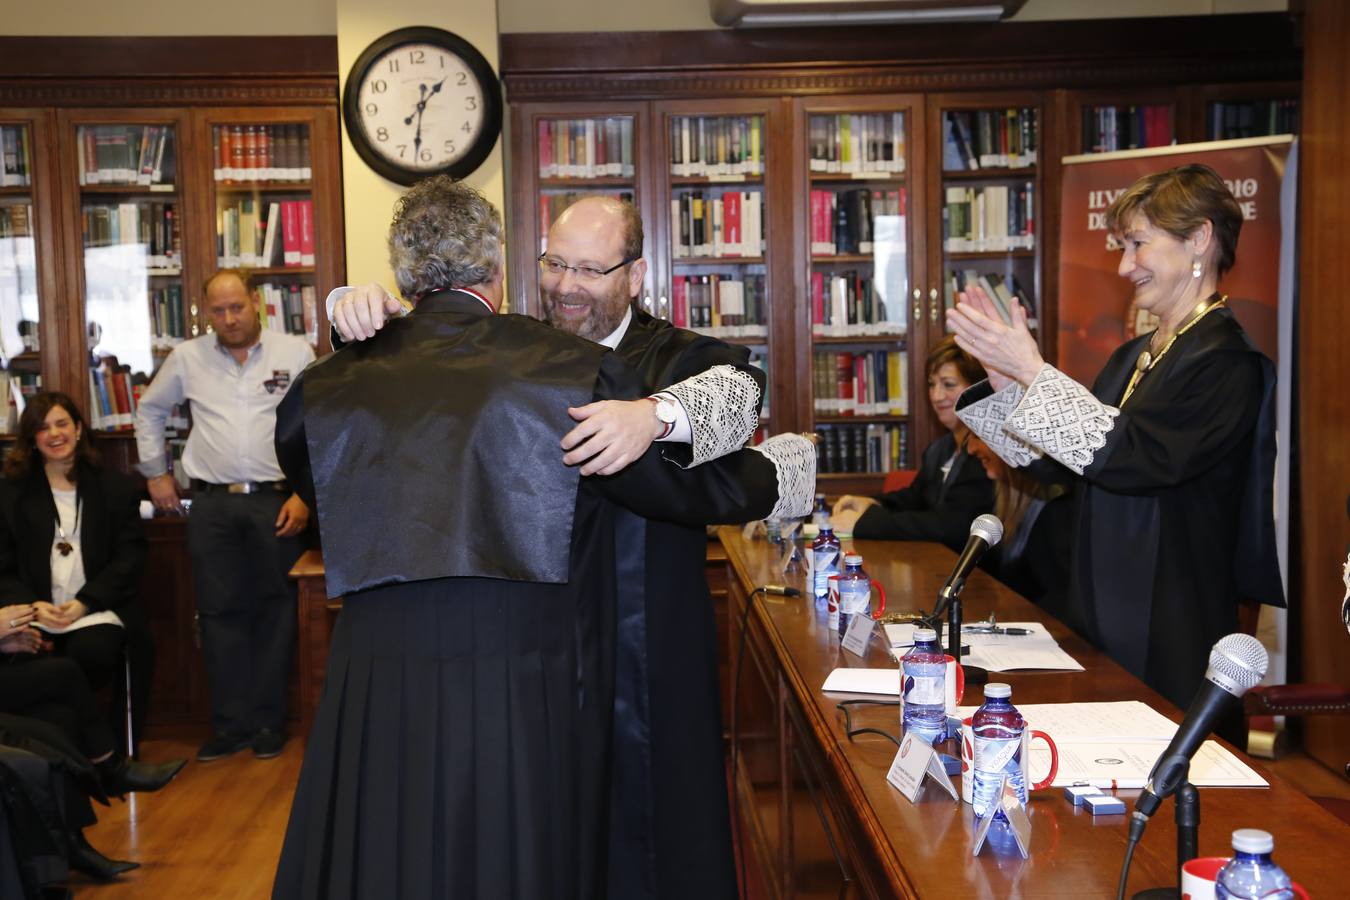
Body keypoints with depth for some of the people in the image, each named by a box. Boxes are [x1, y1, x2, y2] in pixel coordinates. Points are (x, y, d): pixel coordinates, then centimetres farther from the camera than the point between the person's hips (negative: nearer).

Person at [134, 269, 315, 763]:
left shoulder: (296, 353, 0)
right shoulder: (187, 358, 8)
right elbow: (149, 410, 23)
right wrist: (155, 473, 19)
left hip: (277, 502, -2)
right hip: (212, 504, 2)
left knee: (274, 610, 3)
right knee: (220, 611, 4)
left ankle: (268, 721, 14)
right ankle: (229, 724, 14)